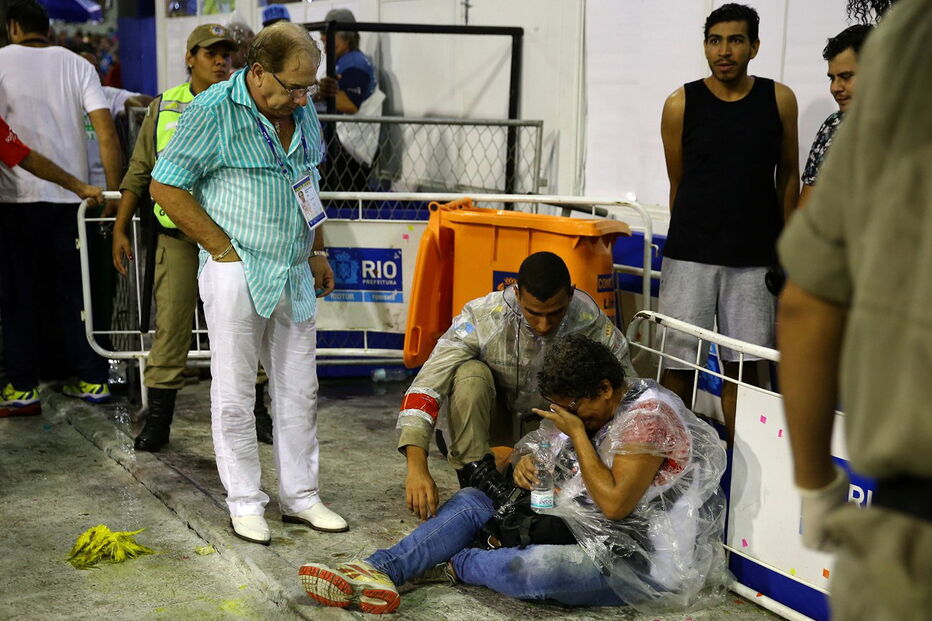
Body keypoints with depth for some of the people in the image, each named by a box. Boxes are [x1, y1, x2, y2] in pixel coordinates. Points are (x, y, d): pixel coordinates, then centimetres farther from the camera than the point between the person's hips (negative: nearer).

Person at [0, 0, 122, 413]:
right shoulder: (77, 64, 6)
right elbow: (106, 130, -3)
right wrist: (114, 193, 1)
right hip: (70, 194, 3)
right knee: (73, 290, 11)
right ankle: (91, 379, 13)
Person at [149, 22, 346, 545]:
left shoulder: (303, 112, 9)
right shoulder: (213, 111, -11)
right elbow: (166, 187, -11)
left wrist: (318, 251, 16)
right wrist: (225, 250, -12)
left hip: (295, 276, 6)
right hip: (238, 275, -6)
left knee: (300, 390, 11)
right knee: (236, 393, 2)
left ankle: (301, 496, 22)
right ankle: (245, 502, 15)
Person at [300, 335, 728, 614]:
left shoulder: (647, 416, -18)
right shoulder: (588, 408, 8)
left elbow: (615, 503, -23)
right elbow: (539, 445, 17)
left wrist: (578, 434, -19)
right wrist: (526, 462, -8)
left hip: (637, 560, -9)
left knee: (530, 569, -37)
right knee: (471, 501, -1)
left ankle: (452, 564, -5)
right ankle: (376, 572, -16)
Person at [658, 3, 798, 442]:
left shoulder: (779, 100, 3)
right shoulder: (681, 104, -1)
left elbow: (787, 174, 12)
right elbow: (677, 183, 8)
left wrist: (785, 242, 11)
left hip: (754, 257, 1)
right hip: (689, 255, -1)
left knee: (742, 365, 6)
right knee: (678, 361, 2)